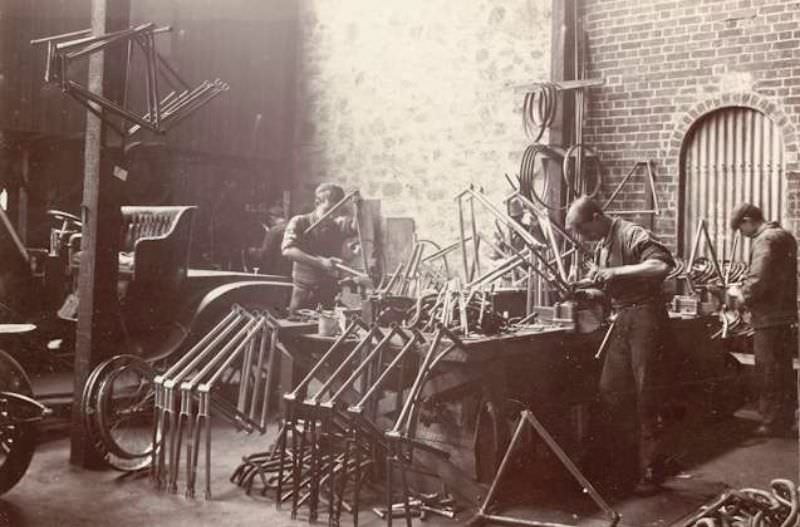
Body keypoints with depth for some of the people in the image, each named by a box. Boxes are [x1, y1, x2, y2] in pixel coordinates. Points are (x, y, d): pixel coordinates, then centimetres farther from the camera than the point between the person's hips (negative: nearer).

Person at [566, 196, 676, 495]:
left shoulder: (632, 235, -13)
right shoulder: (602, 245, 15)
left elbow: (662, 266, -29)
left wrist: (616, 271, -27)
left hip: (645, 316, -9)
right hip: (621, 320, 9)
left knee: (647, 398, -2)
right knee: (610, 392, 7)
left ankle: (651, 473, 9)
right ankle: (619, 467, 19)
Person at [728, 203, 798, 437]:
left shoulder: (764, 240, -16)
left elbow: (758, 280, -27)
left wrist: (742, 295, -9)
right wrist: (744, 288, 15)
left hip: (770, 319, -10)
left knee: (768, 373, 1)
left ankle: (772, 423, 8)